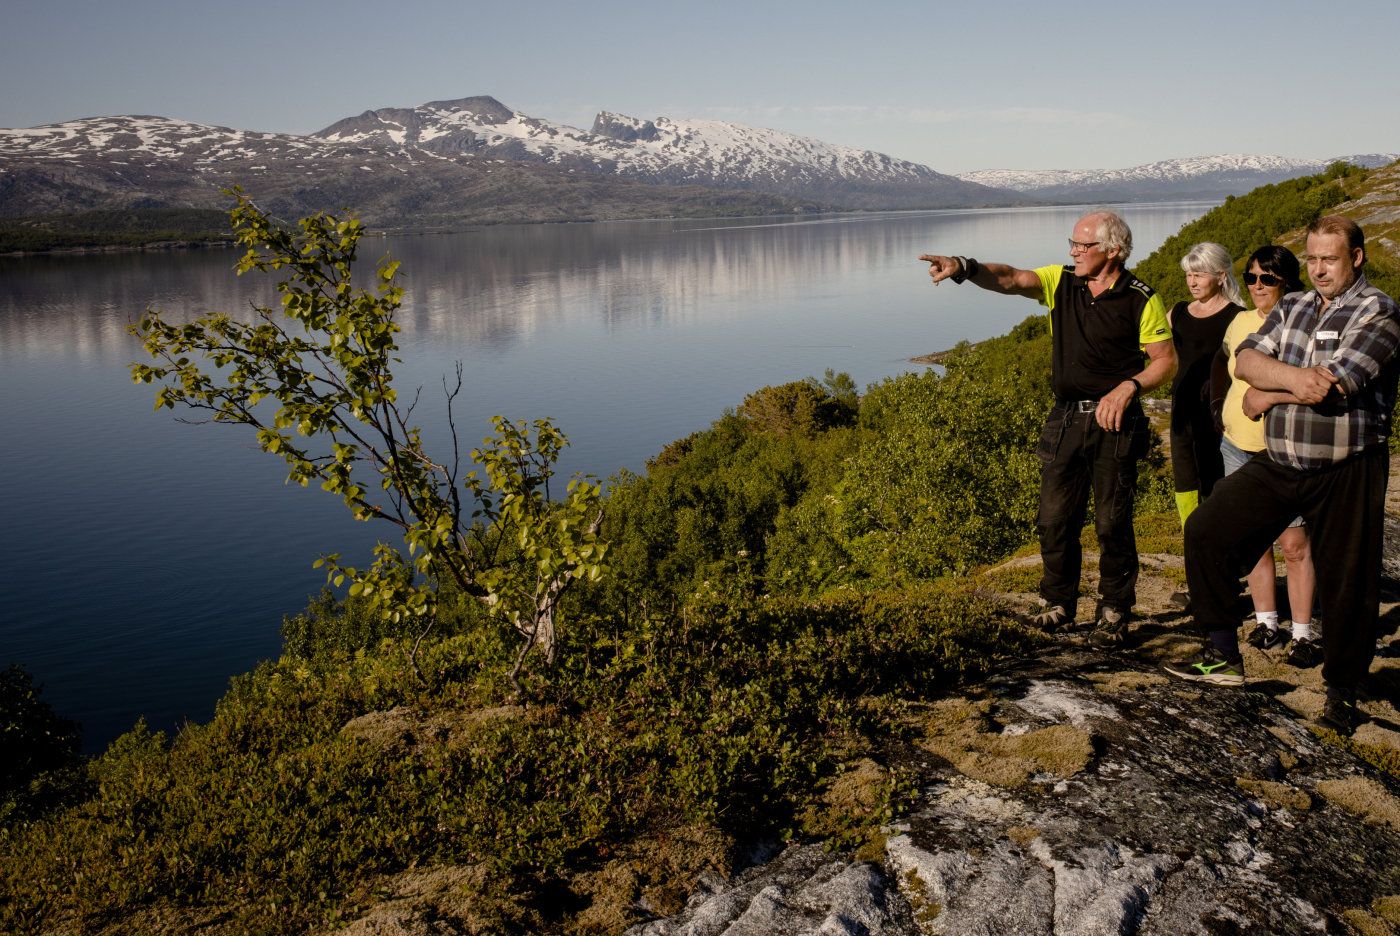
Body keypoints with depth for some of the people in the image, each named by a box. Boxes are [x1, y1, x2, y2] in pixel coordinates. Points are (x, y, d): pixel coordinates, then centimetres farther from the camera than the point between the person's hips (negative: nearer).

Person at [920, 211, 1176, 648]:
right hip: (1065, 419, 4)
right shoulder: (1060, 281, 5)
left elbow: (1166, 360, -1)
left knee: (1112, 524, 1)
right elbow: (1011, 279, -11)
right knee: (1055, 519, 7)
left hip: (1113, 421, -4)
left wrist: (1128, 387, -18)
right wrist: (964, 267, -29)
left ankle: (1114, 614, 15)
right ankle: (1058, 605, 22)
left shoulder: (1141, 300, -5)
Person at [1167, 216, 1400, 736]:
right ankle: (1224, 657, 12)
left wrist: (1267, 395, -8)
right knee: (1206, 532, 0)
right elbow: (1246, 360, -3)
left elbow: (1333, 385, -22)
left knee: (1346, 583, 2)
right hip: (1276, 464, 6)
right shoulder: (1292, 308, 11)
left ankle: (1342, 691, 23)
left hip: (1344, 474, -6)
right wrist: (1293, 377, -22)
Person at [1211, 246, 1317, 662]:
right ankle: (1267, 622, 22)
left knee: (1295, 544, -4)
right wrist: (1218, 405, 16)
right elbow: (1223, 361, 24)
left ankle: (1303, 633, 5)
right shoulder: (1241, 322, 8)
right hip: (1238, 447, 6)